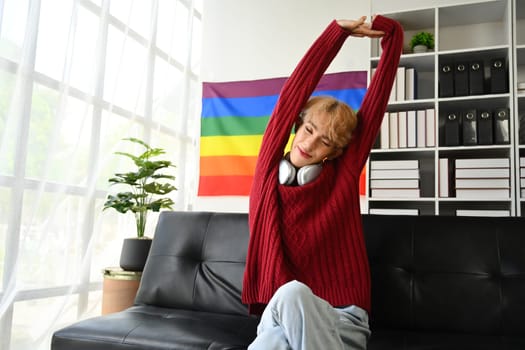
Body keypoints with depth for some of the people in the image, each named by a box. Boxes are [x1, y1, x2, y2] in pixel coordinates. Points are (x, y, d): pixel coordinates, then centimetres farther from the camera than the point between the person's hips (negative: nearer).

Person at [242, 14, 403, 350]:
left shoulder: (343, 174, 1)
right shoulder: (269, 167, 5)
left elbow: (377, 99, 2)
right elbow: (293, 93, 2)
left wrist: (391, 33, 4)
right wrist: (339, 30, 3)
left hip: (342, 320, 0)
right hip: (280, 316, 1)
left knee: (291, 294, -35)